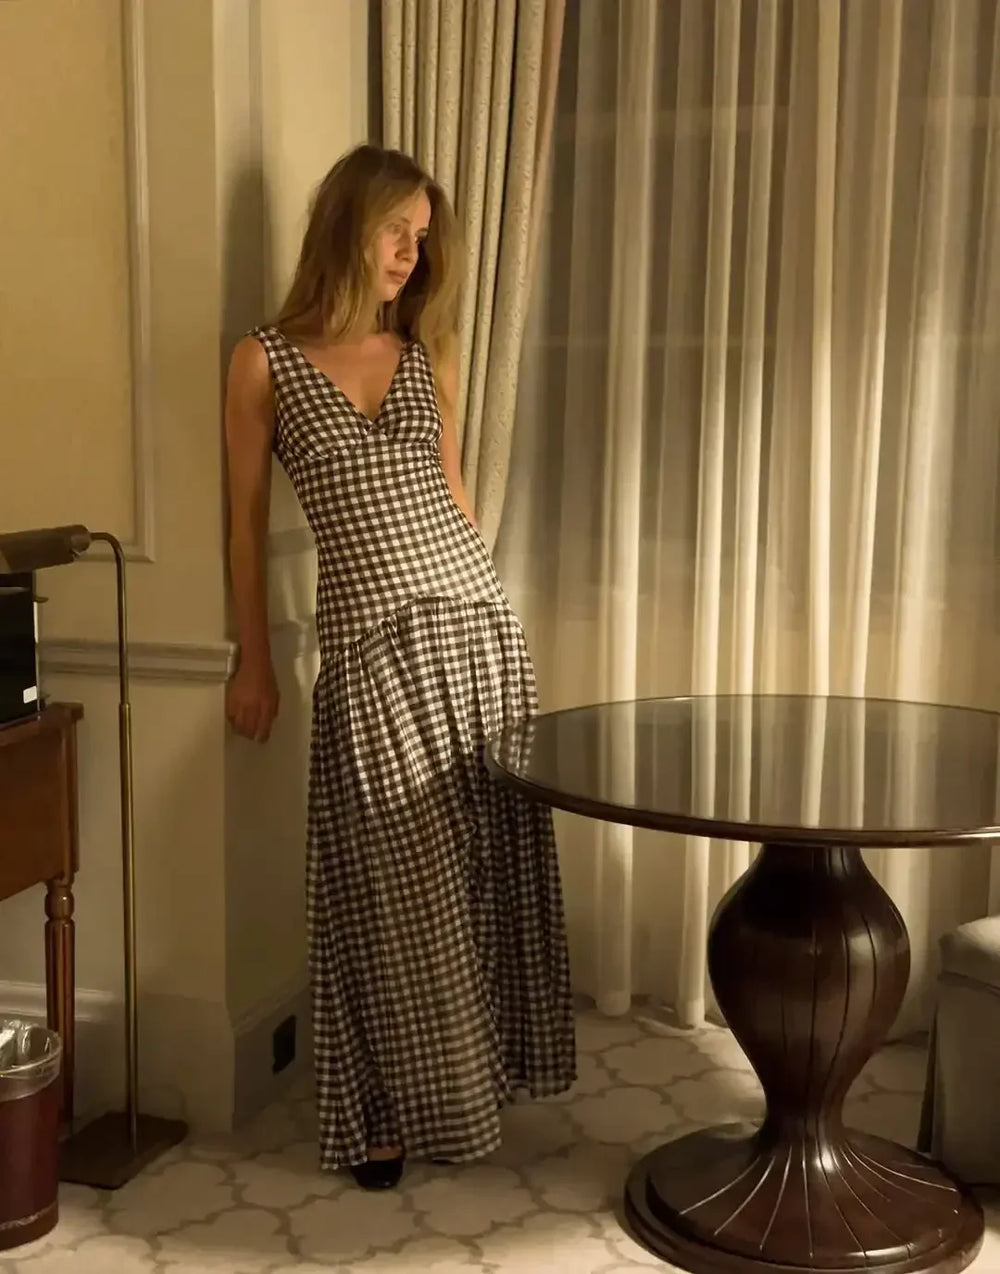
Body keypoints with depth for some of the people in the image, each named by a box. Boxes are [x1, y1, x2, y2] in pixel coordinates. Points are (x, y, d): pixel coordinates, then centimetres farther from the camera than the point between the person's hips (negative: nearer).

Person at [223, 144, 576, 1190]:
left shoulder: (428, 356, 10)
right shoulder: (266, 363, 0)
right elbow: (247, 521, 3)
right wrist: (252, 661, 5)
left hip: (475, 622, 4)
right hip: (369, 644, -4)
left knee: (486, 860, 9)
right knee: (401, 884, 2)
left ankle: (476, 1072, 29)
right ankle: (393, 1111, 20)